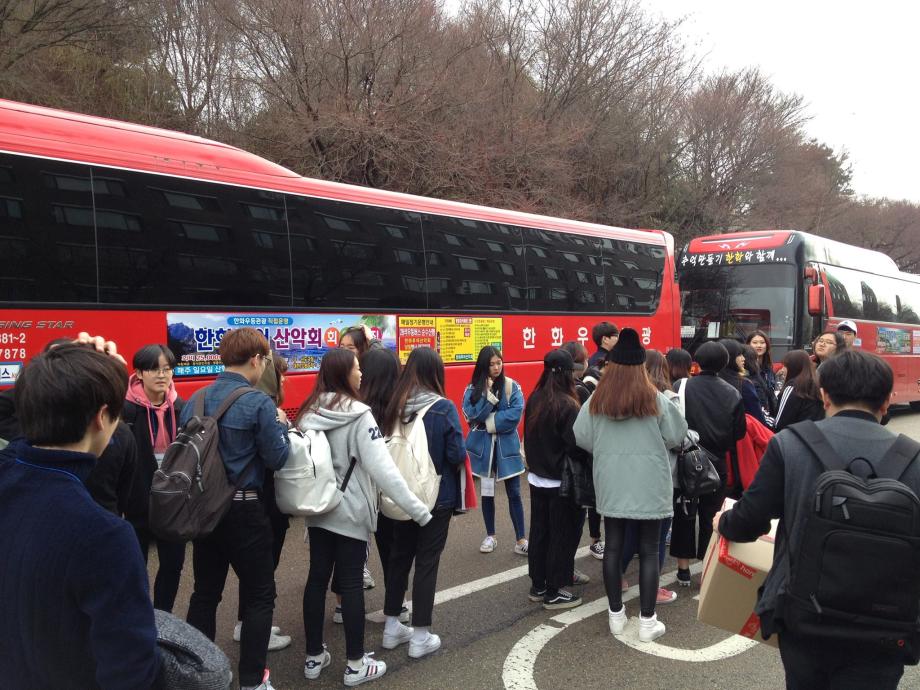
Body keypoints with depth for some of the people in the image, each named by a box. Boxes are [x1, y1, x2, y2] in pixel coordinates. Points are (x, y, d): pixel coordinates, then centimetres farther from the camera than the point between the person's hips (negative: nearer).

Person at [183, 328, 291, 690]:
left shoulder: (195, 400, 3)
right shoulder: (259, 403, -15)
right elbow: (277, 458, -11)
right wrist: (281, 424, 3)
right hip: (244, 510, -6)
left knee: (205, 592, 18)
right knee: (259, 595, 9)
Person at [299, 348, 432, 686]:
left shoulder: (309, 413, 1)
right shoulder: (358, 415, -18)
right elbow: (382, 468, -23)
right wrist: (417, 508, -21)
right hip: (350, 512, -6)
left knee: (317, 578, 13)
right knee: (351, 583, 3)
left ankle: (314, 657, 25)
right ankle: (355, 665, 14)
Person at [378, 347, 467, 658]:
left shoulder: (394, 405, -5)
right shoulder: (444, 408, -17)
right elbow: (458, 455, -16)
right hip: (437, 496, -4)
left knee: (399, 556, 18)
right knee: (427, 561, 6)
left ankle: (392, 627, 30)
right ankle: (420, 636, 15)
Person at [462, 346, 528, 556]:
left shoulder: (512, 386, -3)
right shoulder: (473, 388, -1)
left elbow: (516, 413, -14)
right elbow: (473, 414, -14)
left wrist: (490, 422, -15)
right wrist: (488, 392, -21)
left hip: (507, 445, -1)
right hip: (483, 445, 1)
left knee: (514, 493, 0)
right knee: (487, 493, 11)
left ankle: (521, 540, 8)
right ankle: (490, 536, 27)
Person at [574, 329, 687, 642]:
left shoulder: (596, 401, -7)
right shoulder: (655, 400, -11)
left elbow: (582, 438, 0)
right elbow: (676, 437, -2)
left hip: (610, 483, 2)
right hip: (649, 484, -2)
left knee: (613, 546, 13)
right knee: (648, 550, 7)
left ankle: (616, 614, 25)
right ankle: (647, 621, 14)